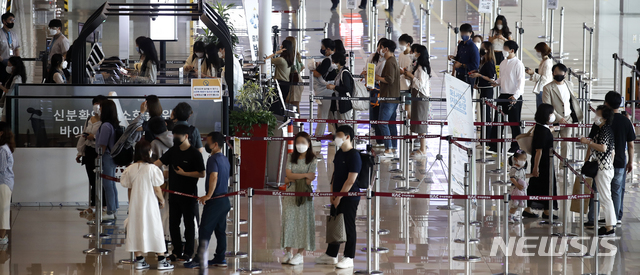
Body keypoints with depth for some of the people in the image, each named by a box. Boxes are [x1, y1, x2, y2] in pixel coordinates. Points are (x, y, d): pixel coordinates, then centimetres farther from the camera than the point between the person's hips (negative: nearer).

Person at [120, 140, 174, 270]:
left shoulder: (130, 169, -1)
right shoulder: (152, 168, -14)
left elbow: (129, 189, 6)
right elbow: (156, 189, -9)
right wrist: (162, 200, 8)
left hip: (135, 204, 4)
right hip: (150, 203, -4)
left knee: (136, 230, 10)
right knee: (155, 230, 4)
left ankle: (139, 260, 13)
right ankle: (161, 261, 8)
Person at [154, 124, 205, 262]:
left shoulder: (195, 154, -10)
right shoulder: (173, 151, 8)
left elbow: (202, 173, -13)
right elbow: (159, 162, 1)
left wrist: (183, 173, -17)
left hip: (188, 194, -6)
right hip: (174, 193, 6)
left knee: (189, 224, 4)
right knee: (173, 223, 10)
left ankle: (188, 252, 11)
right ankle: (177, 251, 20)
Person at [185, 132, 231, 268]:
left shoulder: (213, 159, -15)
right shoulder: (225, 159, 14)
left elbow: (214, 176, -31)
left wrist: (209, 195, -27)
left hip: (214, 201, -9)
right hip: (225, 200, 9)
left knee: (205, 230, -4)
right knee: (220, 230, 13)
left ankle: (199, 260, -3)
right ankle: (220, 259, 16)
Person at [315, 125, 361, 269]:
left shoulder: (354, 155, -16)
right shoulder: (339, 153, 9)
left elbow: (350, 180, -19)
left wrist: (339, 196, -15)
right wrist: (332, 193, 7)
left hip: (350, 197, -8)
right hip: (337, 196, 8)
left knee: (349, 227, 0)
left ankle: (349, 258, 7)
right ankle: (331, 255, 24)